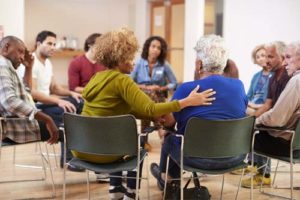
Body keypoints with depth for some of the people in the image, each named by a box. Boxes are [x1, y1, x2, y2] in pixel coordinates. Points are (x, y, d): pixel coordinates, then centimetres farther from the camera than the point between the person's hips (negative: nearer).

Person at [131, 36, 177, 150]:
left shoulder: (164, 65, -2)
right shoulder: (139, 63, -2)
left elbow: (174, 84, 3)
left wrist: (161, 88, -10)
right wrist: (145, 87, -12)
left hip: (158, 96, 0)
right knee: (149, 93, -30)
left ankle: (144, 140, -20)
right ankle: (161, 127, -29)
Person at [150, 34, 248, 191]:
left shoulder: (186, 89, -15)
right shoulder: (239, 86, -1)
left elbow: (168, 122, -6)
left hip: (200, 158, -4)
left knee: (170, 139, 25)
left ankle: (166, 176, 52)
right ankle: (173, 175, 50)